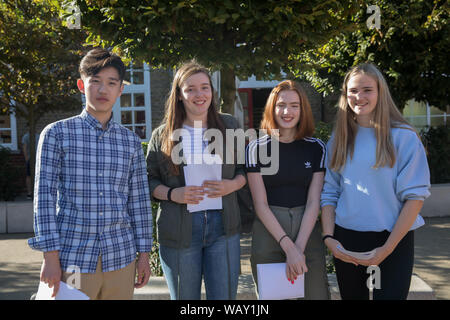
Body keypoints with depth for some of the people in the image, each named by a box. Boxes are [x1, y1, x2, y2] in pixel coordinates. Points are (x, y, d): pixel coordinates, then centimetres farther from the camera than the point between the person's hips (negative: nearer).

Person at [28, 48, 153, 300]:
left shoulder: (131, 141, 8)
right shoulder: (57, 134, -1)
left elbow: (139, 201, 10)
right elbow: (45, 196, -4)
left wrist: (144, 253, 8)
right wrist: (50, 256, -8)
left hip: (121, 257, 3)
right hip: (73, 257, -3)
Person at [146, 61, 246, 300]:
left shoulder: (229, 126, 6)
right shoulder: (162, 135, 3)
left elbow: (244, 168, 11)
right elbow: (149, 180, 5)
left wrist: (231, 185, -10)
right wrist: (173, 194, -14)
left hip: (222, 226, 0)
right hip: (178, 230, 0)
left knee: (224, 295, 3)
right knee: (184, 297, 13)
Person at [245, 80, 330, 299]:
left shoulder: (316, 148, 3)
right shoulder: (257, 148, -1)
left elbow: (313, 201, -2)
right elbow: (261, 204, -6)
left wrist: (299, 247, -13)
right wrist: (288, 246, -14)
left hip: (307, 231, 1)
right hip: (268, 233, -1)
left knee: (317, 293, 3)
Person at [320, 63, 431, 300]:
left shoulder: (403, 137, -5)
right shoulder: (339, 140, 7)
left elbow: (415, 196, -9)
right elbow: (329, 193, 7)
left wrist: (388, 248, -14)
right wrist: (328, 237, -6)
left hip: (392, 240, -3)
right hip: (346, 240, 3)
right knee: (352, 295, 13)